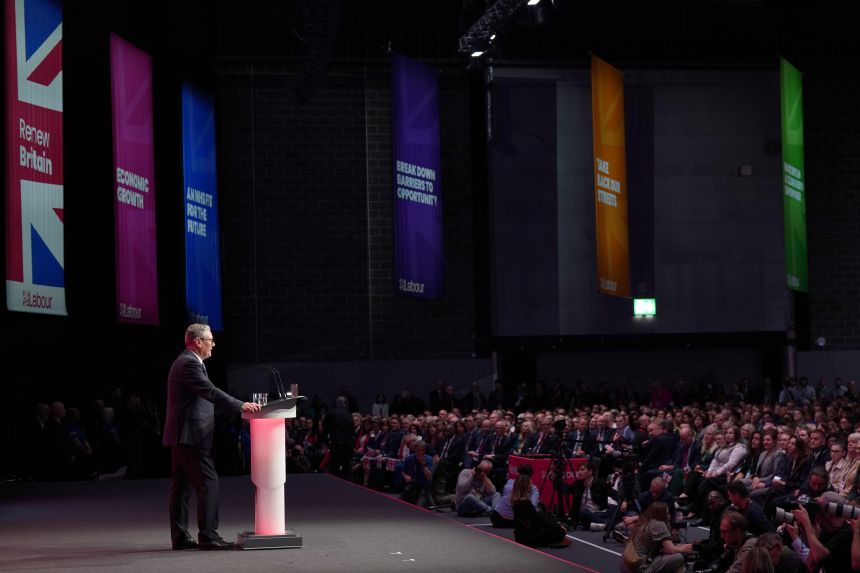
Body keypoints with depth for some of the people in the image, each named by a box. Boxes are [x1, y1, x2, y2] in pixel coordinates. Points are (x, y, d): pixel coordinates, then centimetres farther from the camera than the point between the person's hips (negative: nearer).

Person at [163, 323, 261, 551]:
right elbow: (210, 392, -23)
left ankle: (180, 536, 12)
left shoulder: (185, 362, 19)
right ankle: (208, 536, -11)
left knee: (181, 486, 10)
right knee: (208, 483, -11)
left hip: (181, 437, 11)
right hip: (191, 436, -11)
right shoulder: (189, 364, -14)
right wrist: (241, 405, -23)